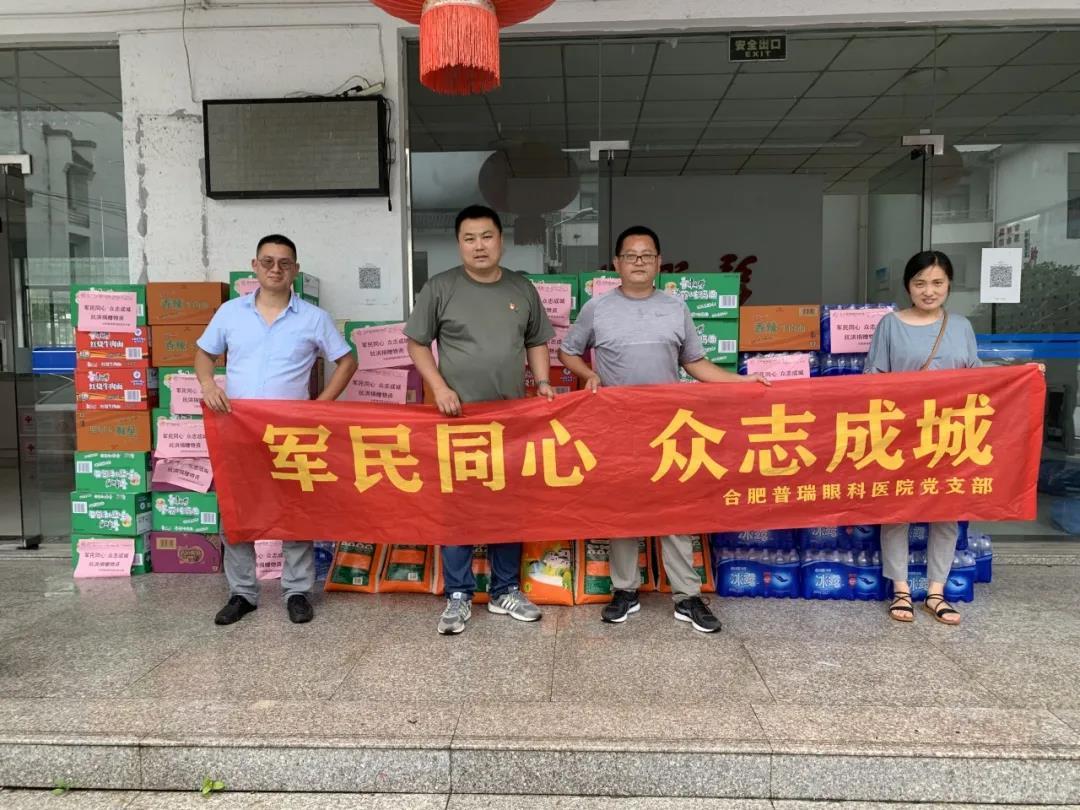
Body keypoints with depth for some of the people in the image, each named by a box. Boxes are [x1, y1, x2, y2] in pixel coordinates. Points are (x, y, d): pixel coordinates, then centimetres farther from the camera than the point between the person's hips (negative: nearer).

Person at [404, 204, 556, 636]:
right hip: (459, 415, -3)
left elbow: (536, 342, 17)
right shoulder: (440, 288, -1)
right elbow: (417, 343, 3)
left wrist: (542, 382, 1)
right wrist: (439, 388, -10)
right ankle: (458, 596, 15)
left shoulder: (522, 289, 8)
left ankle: (506, 591, 24)